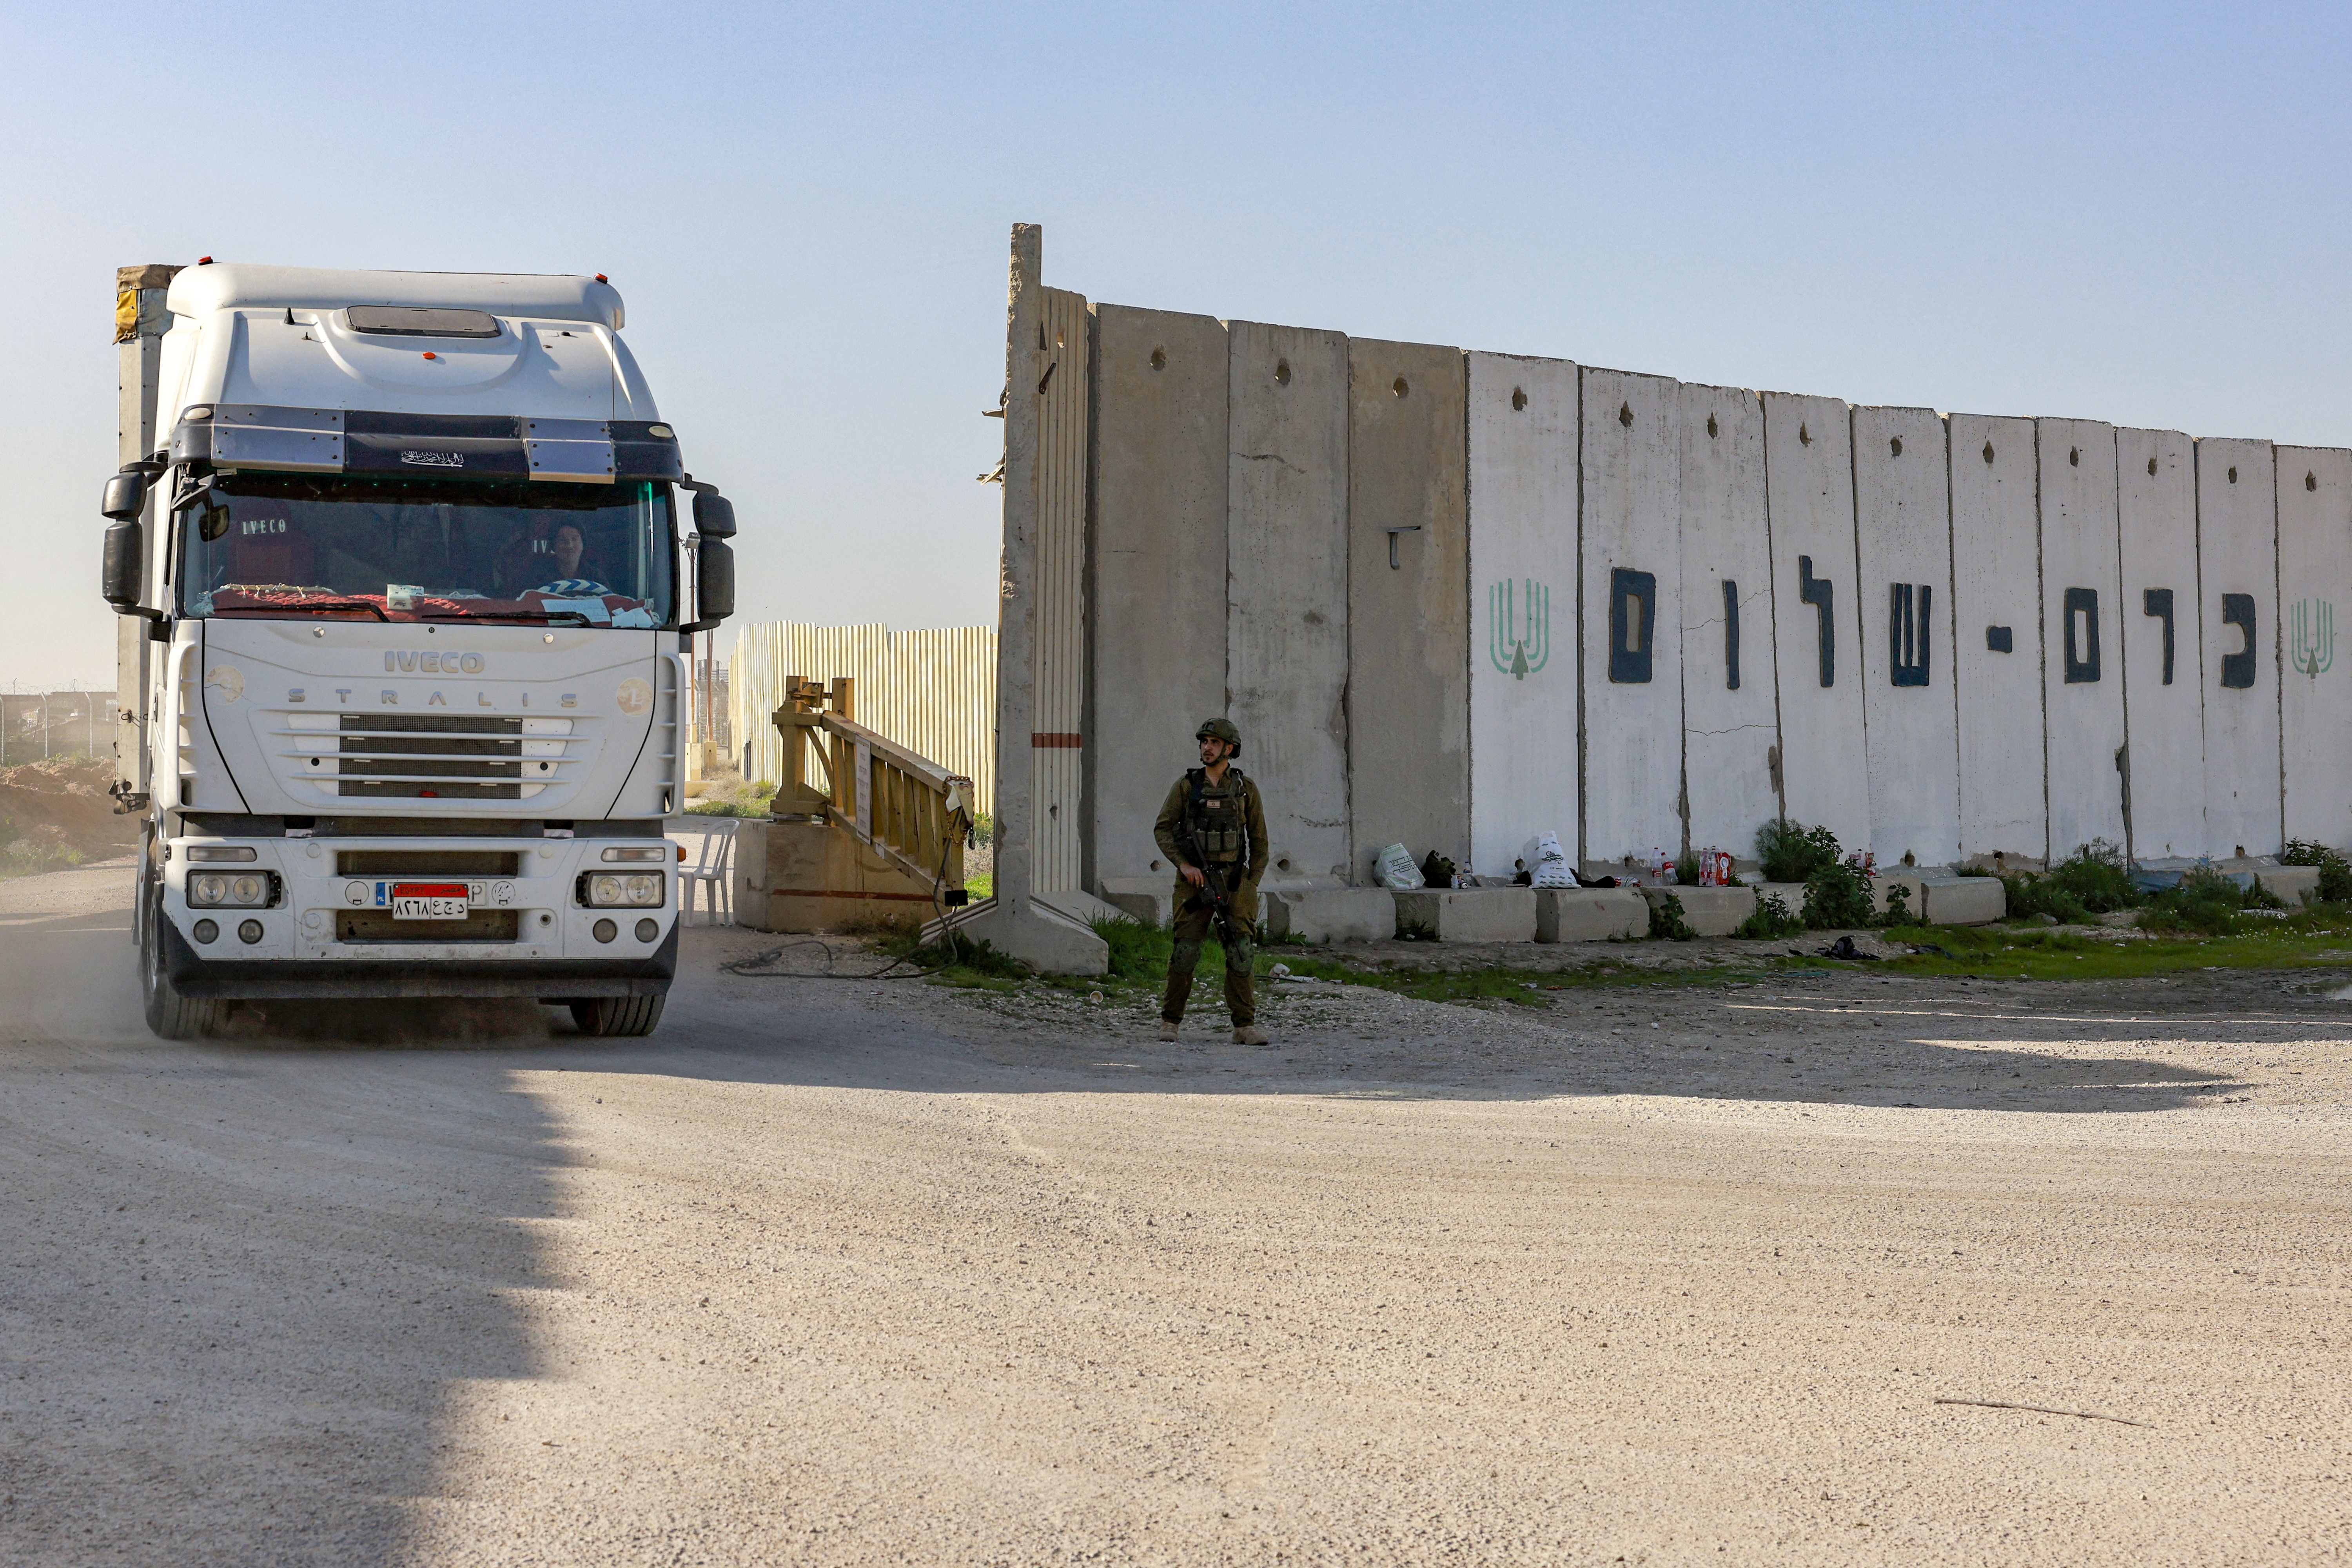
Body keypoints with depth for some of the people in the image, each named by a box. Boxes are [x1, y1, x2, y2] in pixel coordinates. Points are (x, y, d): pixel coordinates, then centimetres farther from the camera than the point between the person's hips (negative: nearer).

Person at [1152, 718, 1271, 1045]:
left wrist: (1251, 886, 3)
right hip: (1195, 879, 0)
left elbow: (1259, 840, 10)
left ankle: (1245, 1026, -3)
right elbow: (1162, 830, 5)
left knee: (1240, 951, -7)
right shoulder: (1187, 785, 5)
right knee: (1186, 950, -5)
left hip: (1234, 878, 0)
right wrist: (1183, 864, -9)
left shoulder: (1246, 788, 6)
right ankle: (1170, 1021, 8)